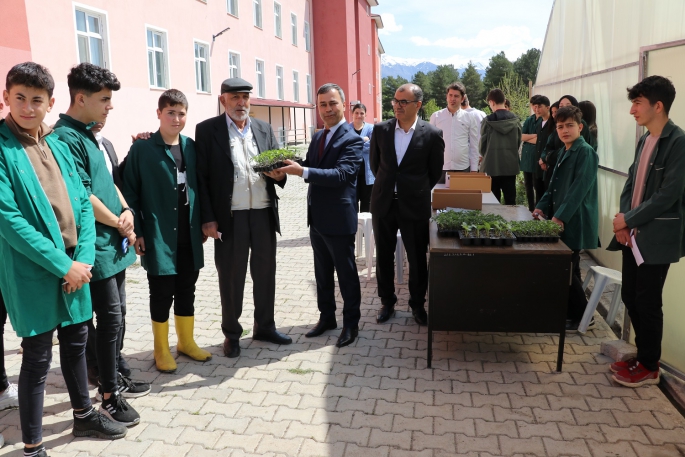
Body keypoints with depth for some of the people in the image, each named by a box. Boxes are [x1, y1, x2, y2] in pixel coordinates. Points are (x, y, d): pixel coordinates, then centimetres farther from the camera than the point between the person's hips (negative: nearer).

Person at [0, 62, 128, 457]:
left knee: (76, 343, 19)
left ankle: (84, 416, 39)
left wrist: (83, 258, -6)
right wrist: (62, 264, -18)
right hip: (33, 273, -6)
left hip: (75, 267, 6)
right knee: (38, 358, 4)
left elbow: (83, 203, 6)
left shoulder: (59, 145, 9)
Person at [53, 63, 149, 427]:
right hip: (98, 247, -9)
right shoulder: (66, 137, -15)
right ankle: (109, 397, 13)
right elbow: (83, 197, -19)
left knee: (115, 315, 17)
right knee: (110, 319, -1)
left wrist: (127, 212, -1)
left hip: (115, 243, 9)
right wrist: (118, 223, -7)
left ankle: (113, 377, 32)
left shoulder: (88, 135, 13)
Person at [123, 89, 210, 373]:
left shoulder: (191, 146, 7)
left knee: (186, 291, 14)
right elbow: (130, 193, -5)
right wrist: (136, 232, -9)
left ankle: (186, 341, 31)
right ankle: (161, 350, 23)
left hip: (189, 236, 4)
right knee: (162, 294, 6)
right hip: (158, 236, -4)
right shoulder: (141, 149, -5)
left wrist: (202, 223, 10)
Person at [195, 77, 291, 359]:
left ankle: (265, 326, 30)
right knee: (231, 277, 7)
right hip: (230, 217, -4)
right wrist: (207, 218, -10)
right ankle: (231, 334, 24)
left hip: (264, 214, 4)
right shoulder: (207, 130, -1)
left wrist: (277, 173, -13)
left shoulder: (264, 129, 11)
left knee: (265, 273, 13)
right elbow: (201, 176, -4)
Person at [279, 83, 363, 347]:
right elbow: (309, 168, 11)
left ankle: (351, 323, 21)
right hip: (317, 217, 8)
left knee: (346, 273, 6)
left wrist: (302, 171, -35)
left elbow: (341, 174, -26)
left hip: (338, 218, -8)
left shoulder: (351, 140, -13)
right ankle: (327, 317, 33)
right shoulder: (317, 137, 12)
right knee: (322, 273, 18)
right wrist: (290, 168, -11)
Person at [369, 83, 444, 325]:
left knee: (417, 258, 8)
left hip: (415, 206, -2)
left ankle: (417, 304, 27)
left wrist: (417, 192, 11)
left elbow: (435, 171, 4)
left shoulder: (432, 134, -7)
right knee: (384, 257, 12)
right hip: (383, 204, 3)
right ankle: (387, 302, 29)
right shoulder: (381, 129, 0)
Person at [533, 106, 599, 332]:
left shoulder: (586, 152, -13)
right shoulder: (564, 151, 14)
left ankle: (581, 316, 12)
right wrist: (542, 207, 7)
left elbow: (579, 189, -21)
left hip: (575, 221, -8)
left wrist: (560, 217, -24)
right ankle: (571, 311, 27)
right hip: (562, 219, 8)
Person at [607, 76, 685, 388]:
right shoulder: (644, 140, 11)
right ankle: (643, 355, 31)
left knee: (647, 302, 3)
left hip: (656, 237, -8)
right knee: (630, 296, 14)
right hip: (634, 234, 8)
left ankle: (649, 367, 20)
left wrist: (628, 219, -15)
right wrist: (623, 218, -2)